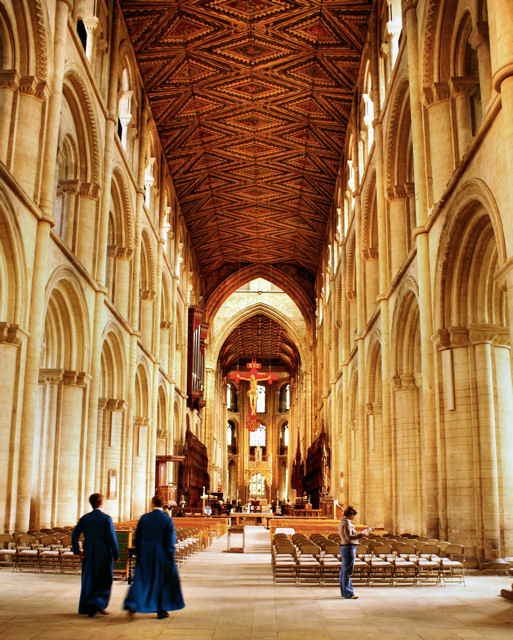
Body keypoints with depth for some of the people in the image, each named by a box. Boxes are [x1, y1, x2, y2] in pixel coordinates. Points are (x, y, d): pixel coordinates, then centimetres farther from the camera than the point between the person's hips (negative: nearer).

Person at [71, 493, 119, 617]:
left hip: (89, 555, 4)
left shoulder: (85, 518, 0)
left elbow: (75, 535, -4)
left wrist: (77, 551, 1)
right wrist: (116, 555, -5)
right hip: (104, 555, -3)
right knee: (104, 582, 9)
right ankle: (98, 603, -9)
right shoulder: (106, 518, -11)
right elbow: (112, 538, -13)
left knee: (88, 580, 15)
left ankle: (87, 608, 18)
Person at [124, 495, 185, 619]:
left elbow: (137, 538, 4)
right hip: (162, 556, -2)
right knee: (162, 581, 11)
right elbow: (170, 541, -9)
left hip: (145, 555, 2)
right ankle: (161, 611, 16)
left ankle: (132, 605, -9)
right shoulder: (168, 520, -7)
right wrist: (171, 559, -3)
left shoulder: (143, 518, -1)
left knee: (141, 581, 9)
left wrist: (138, 555, 14)